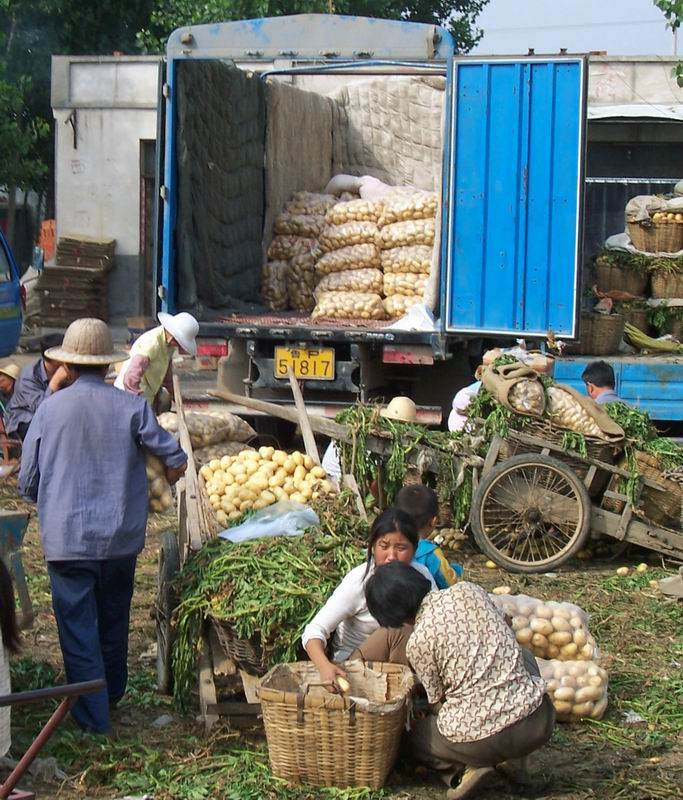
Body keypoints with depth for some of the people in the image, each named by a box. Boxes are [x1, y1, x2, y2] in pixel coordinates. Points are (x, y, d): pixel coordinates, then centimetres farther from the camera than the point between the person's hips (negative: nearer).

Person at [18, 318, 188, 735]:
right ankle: (112, 696, 38)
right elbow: (177, 460, -5)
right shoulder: (132, 406, -7)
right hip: (121, 538, 2)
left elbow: (27, 481, 0)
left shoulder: (51, 408, -6)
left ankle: (93, 719, 7)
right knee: (114, 620, 21)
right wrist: (161, 484, 18)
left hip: (67, 539, -2)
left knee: (78, 627, 5)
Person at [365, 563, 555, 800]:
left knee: (414, 732, 30)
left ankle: (465, 768, 1)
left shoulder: (418, 642, -9)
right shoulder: (467, 590, 3)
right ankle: (509, 758, 22)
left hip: (480, 739, -3)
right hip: (539, 725, 3)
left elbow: (438, 702, 3)